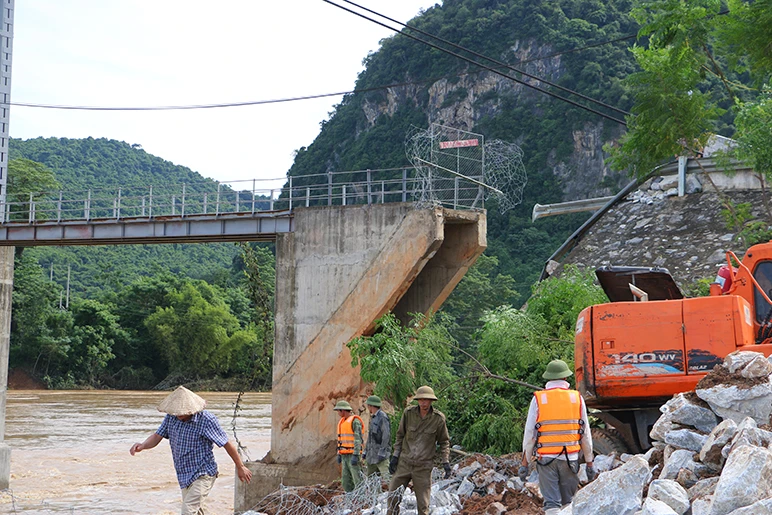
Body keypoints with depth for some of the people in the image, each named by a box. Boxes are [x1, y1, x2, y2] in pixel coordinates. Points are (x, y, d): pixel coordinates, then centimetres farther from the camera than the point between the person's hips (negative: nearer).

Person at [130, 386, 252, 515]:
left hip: (202, 475, -8)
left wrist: (240, 467, -3)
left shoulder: (206, 420, -21)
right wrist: (142, 446, -22)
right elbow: (157, 436, 2)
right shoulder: (171, 417, -3)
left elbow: (227, 444, -12)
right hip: (184, 476, 8)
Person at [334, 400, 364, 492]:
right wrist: (339, 454, 19)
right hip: (345, 456, 9)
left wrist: (355, 456, -22)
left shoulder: (355, 421, -11)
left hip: (353, 454, -9)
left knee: (357, 481, -8)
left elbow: (358, 439, -17)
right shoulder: (342, 422, 17)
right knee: (346, 481, 7)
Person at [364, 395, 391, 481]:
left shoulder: (382, 417, -11)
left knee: (385, 476, -14)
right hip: (371, 454, 10)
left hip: (380, 452, -10)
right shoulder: (373, 417, 19)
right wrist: (366, 450, 22)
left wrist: (382, 452, -21)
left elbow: (386, 436, -17)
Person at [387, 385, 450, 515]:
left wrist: (446, 462, -1)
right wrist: (395, 456, 6)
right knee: (393, 497, 4)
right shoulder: (408, 413, -2)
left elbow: (444, 442, 7)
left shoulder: (438, 418, -5)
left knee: (423, 504, 1)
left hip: (423, 467, -2)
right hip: (404, 463, 2)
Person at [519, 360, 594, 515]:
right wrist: (589, 463, 13)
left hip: (546, 458, -1)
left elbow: (530, 433, -1)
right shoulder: (576, 397, 3)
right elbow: (585, 434, 6)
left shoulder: (538, 398, 0)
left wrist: (525, 462, 5)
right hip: (570, 458, 1)